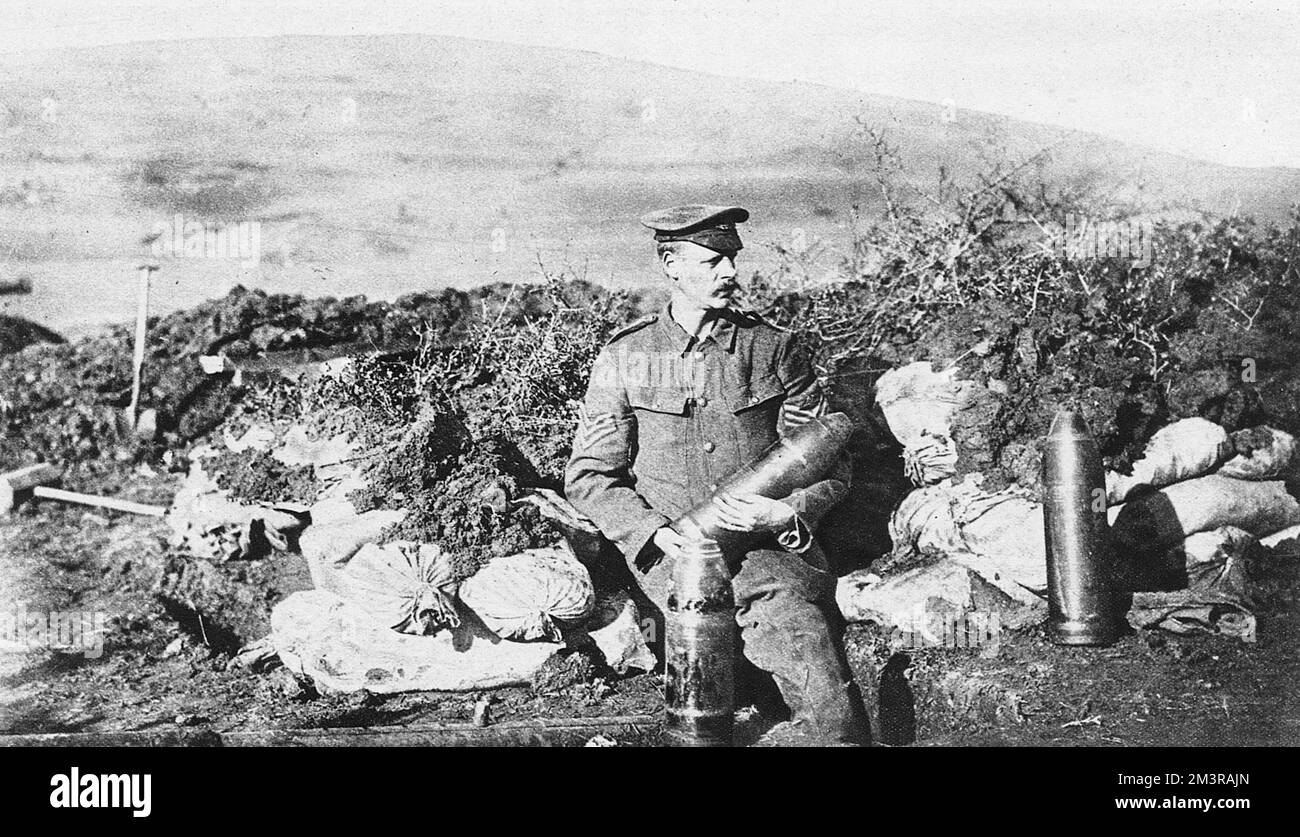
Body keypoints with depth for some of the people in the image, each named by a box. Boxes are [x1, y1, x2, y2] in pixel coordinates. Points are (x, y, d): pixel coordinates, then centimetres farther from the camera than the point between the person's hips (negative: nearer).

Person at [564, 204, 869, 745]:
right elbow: (588, 476, 8)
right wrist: (654, 531, -8)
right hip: (667, 550, 1)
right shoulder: (624, 358, 9)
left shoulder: (774, 348, 11)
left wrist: (785, 515, -9)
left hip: (768, 544, 0)